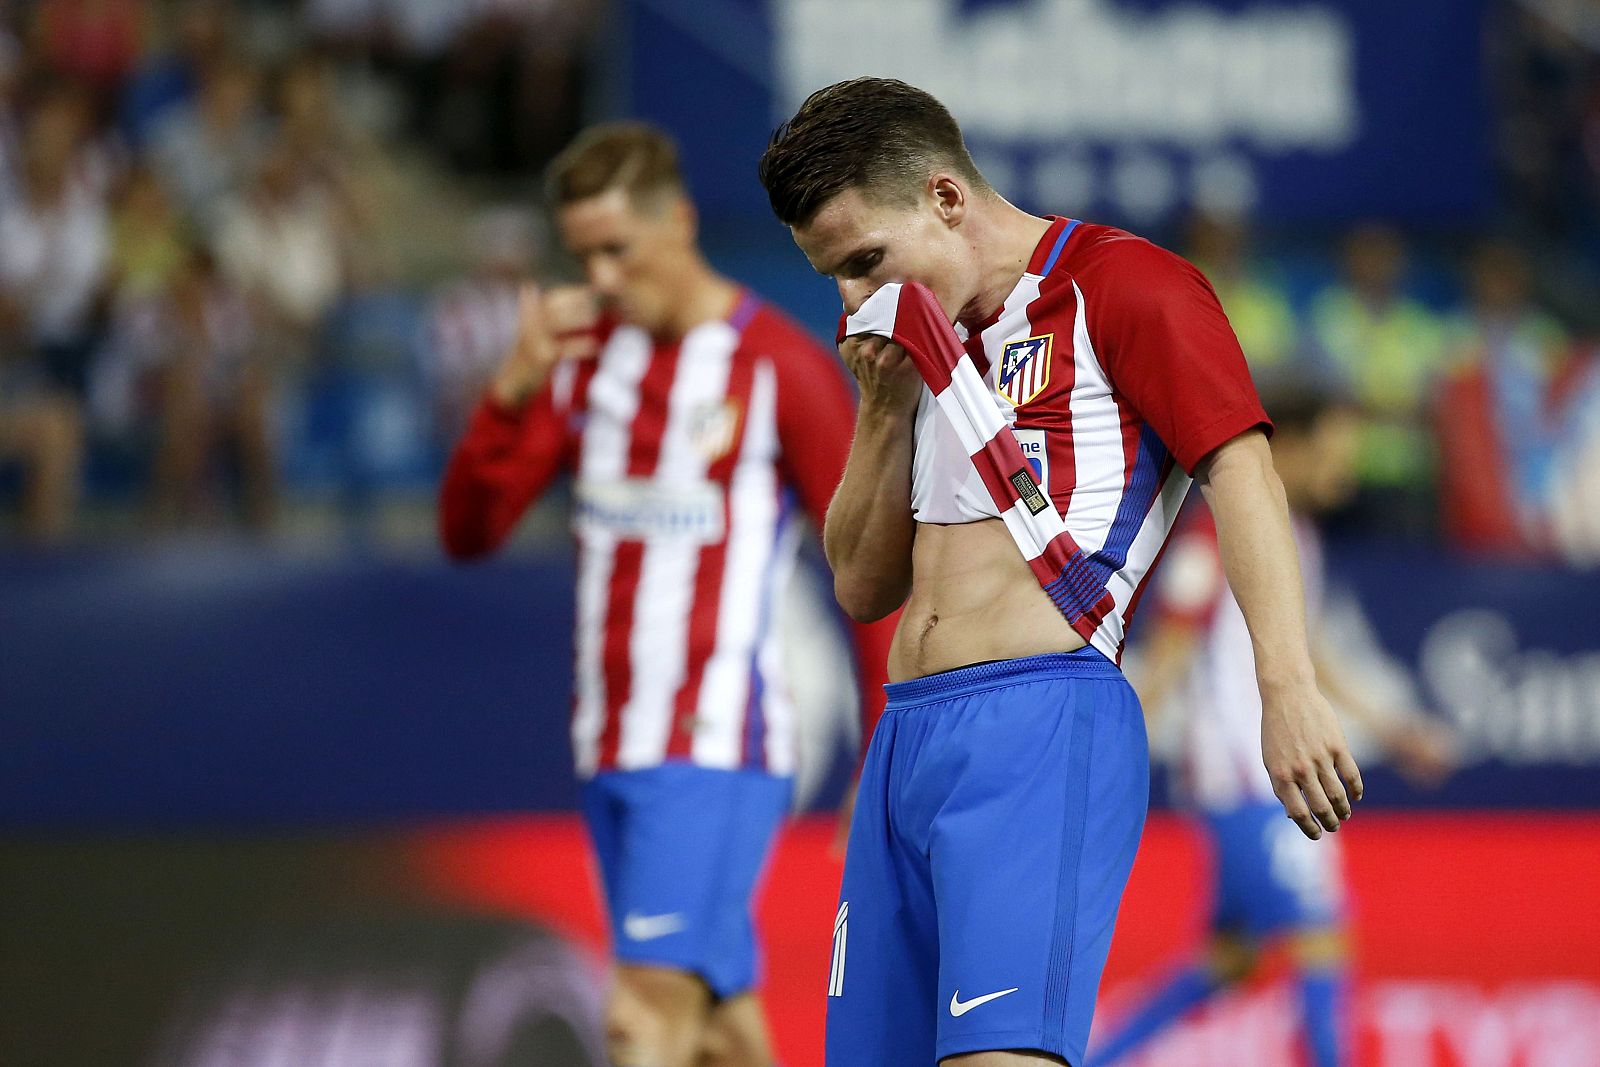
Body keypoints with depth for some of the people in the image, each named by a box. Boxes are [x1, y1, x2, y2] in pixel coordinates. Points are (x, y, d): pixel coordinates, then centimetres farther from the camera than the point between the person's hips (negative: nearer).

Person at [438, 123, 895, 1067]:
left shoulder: (784, 368, -6)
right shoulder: (584, 358, 12)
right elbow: (469, 531, 8)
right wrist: (513, 391, -9)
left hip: (717, 750, -6)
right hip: (612, 748, 6)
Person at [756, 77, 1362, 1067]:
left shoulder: (1119, 285, -1)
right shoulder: (921, 338, 22)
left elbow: (1241, 468, -12)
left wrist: (1289, 690, -23)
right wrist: (886, 407, 9)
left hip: (1041, 725, -8)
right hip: (908, 735, 8)